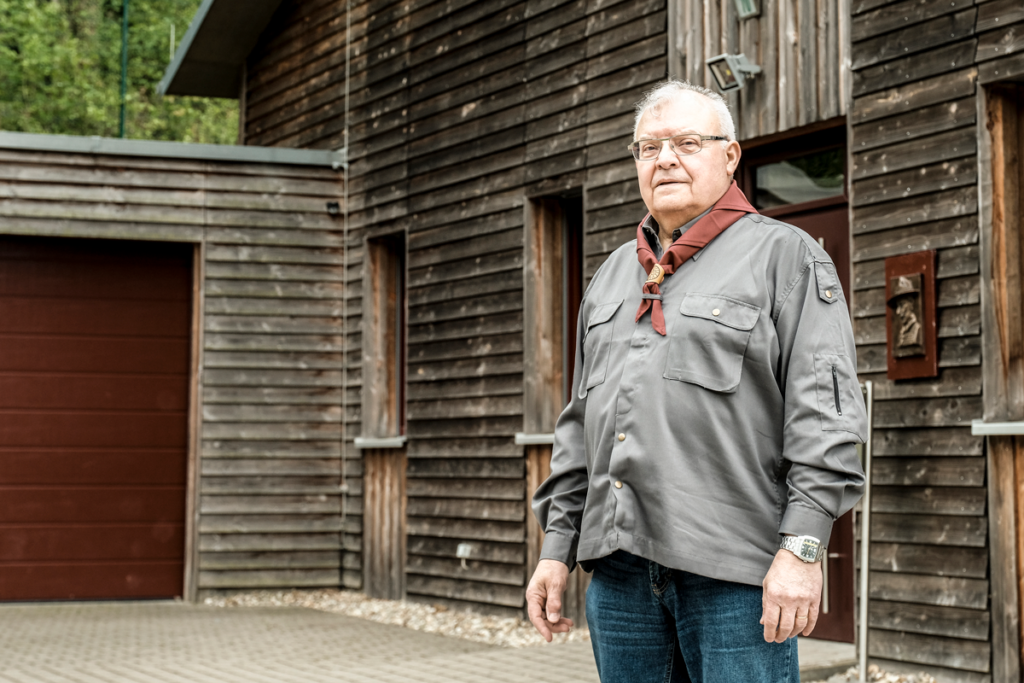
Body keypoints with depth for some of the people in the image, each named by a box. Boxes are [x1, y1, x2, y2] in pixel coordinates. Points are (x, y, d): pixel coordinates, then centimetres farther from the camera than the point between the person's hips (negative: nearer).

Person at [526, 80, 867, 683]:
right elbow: (580, 423, 22)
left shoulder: (785, 255, 1)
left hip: (733, 569, -6)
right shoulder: (614, 274, 21)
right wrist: (558, 545, 15)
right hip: (619, 566, 6)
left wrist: (802, 546, -17)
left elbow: (826, 409, -8)